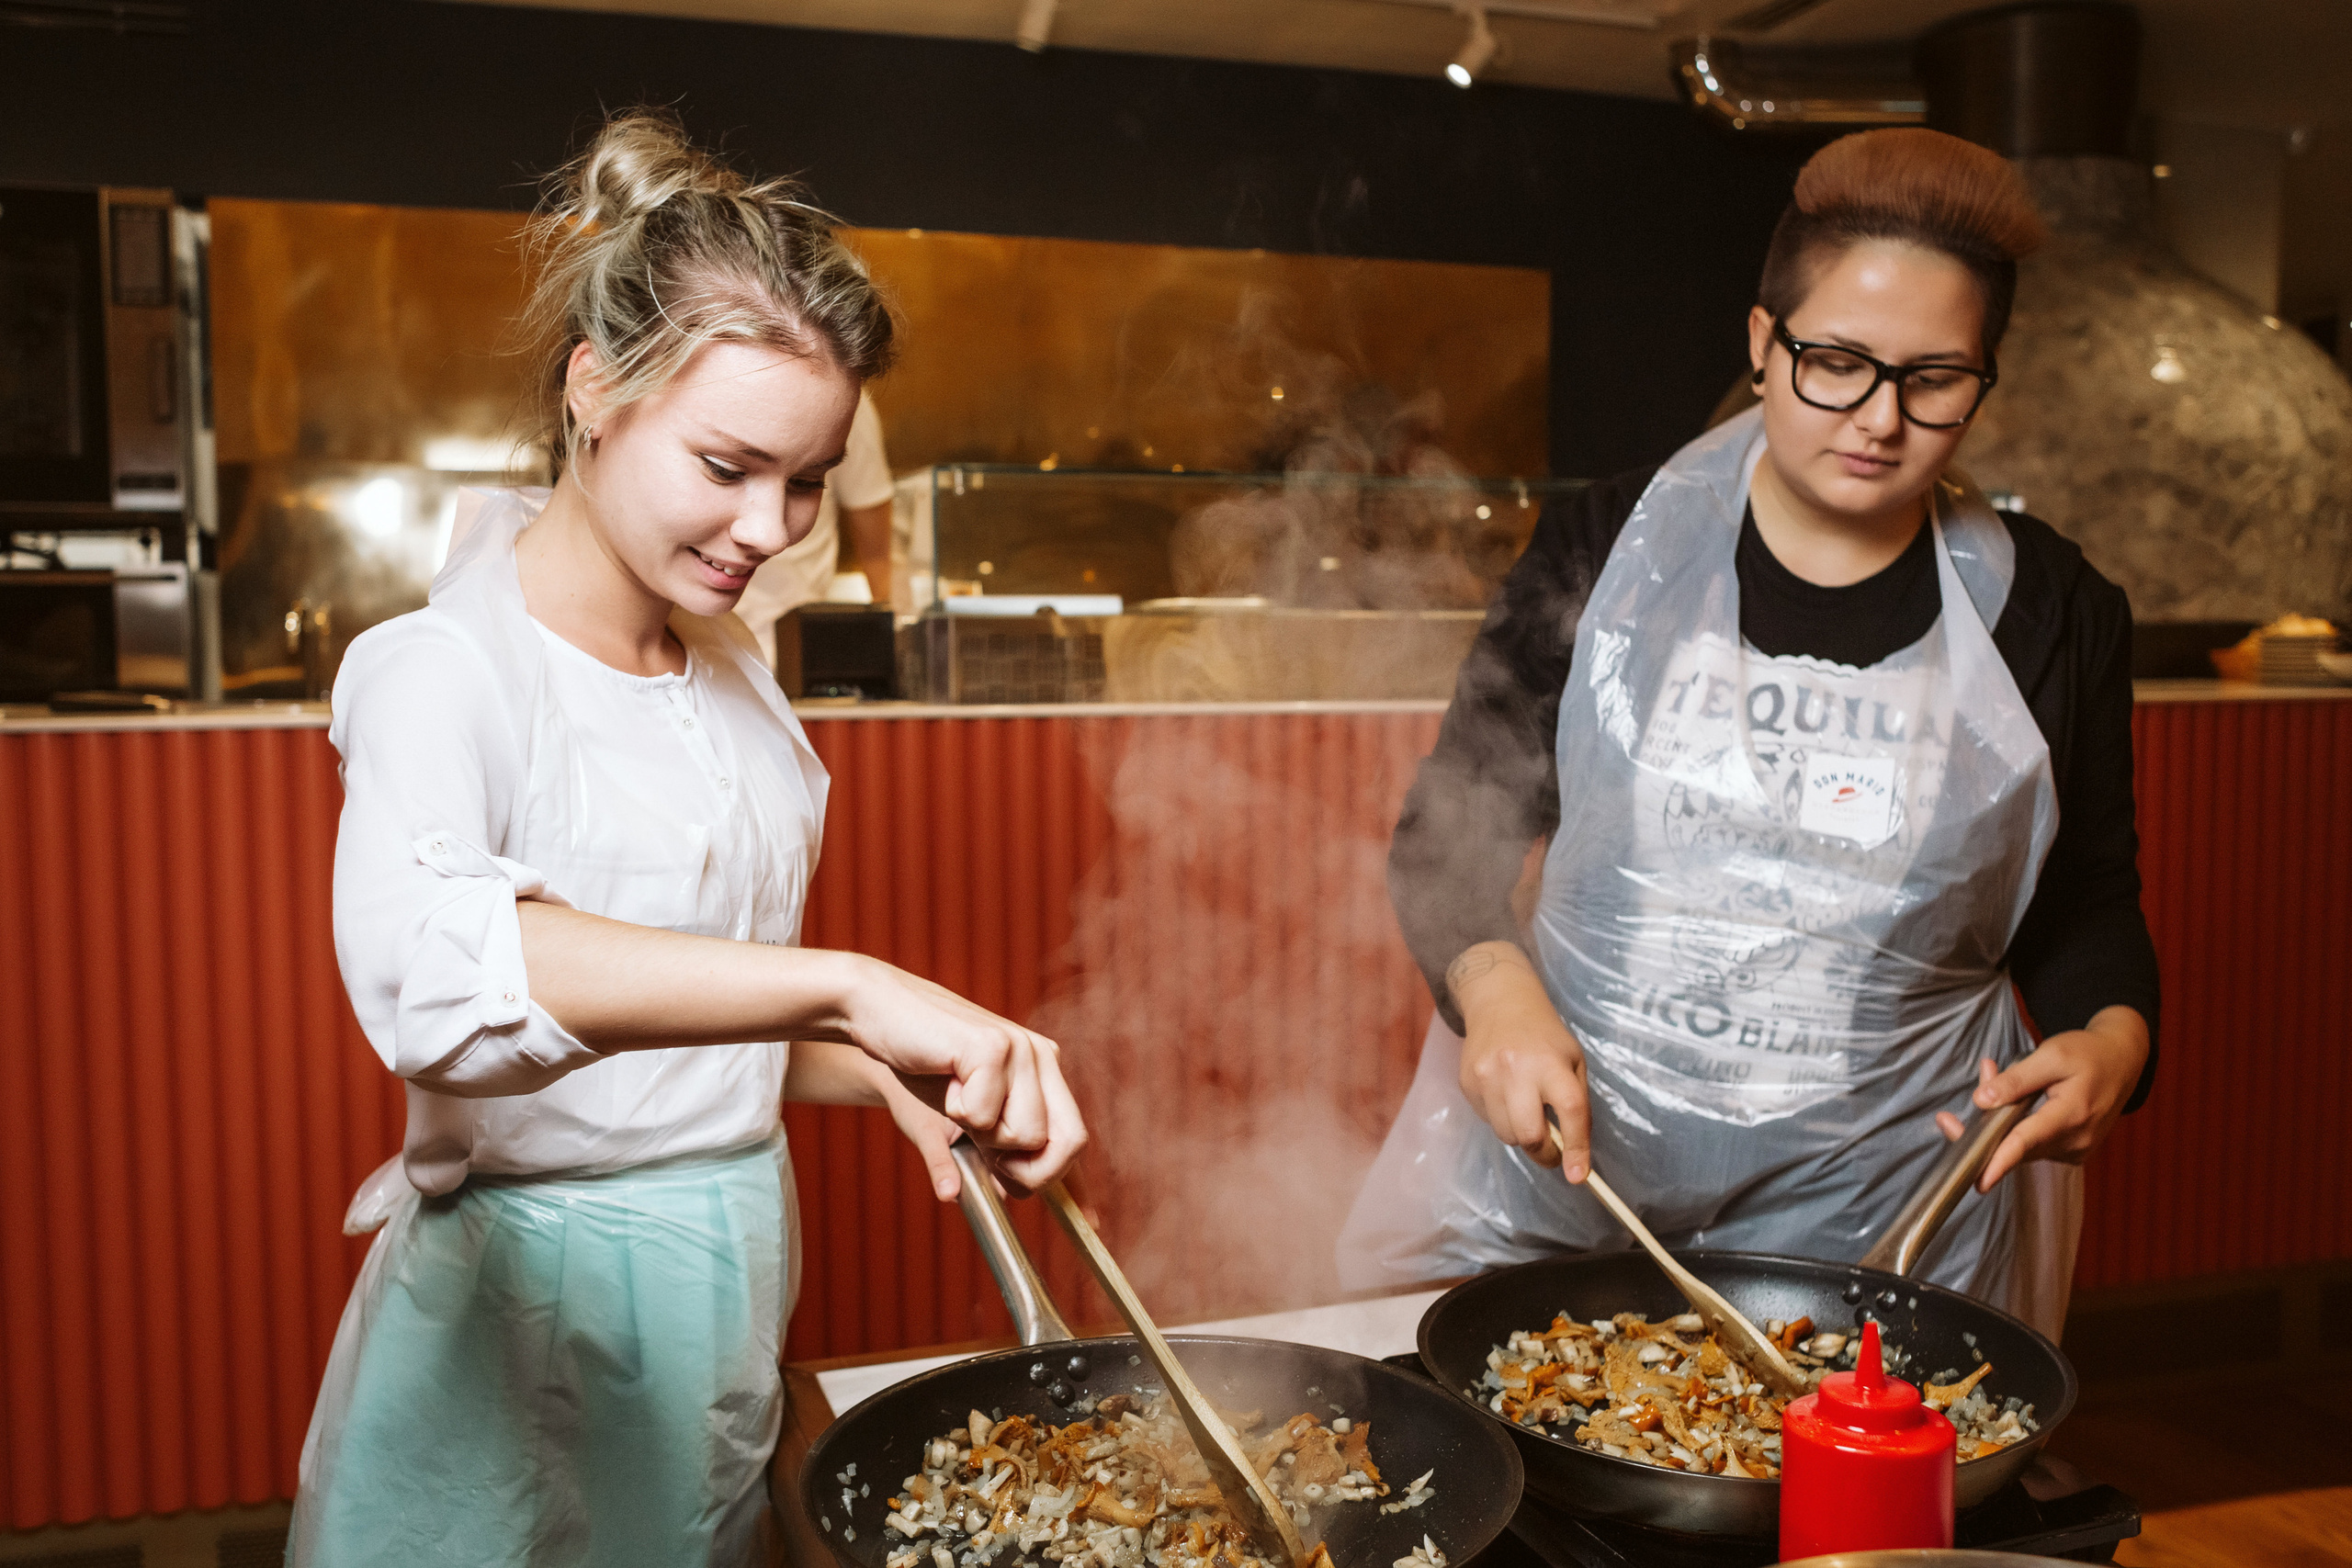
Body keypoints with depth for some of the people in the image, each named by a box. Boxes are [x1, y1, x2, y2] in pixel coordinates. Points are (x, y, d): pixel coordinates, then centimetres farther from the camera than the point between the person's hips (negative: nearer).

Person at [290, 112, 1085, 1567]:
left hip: (730, 1288, 7)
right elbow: (426, 962, -39)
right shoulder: (441, 671, -16)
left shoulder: (731, 667, 6)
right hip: (531, 1320, -6)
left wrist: (885, 1072, -2)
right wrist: (851, 988, -46)